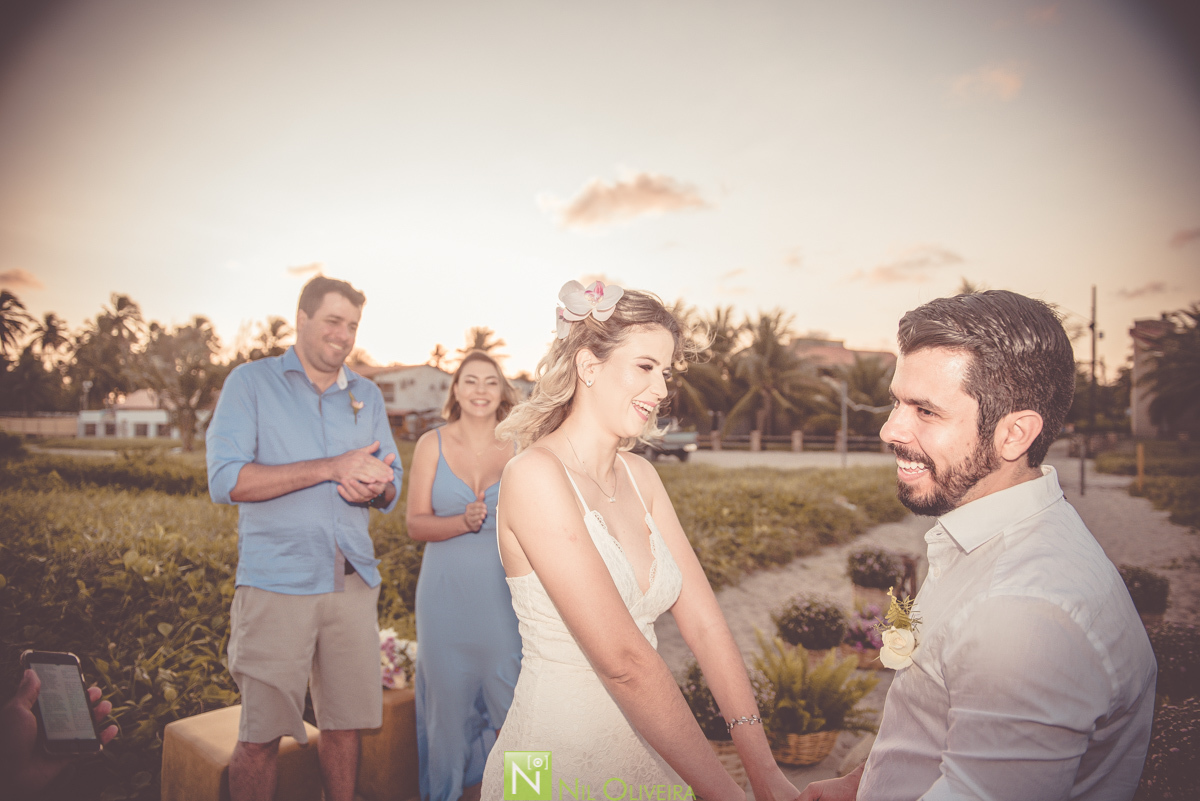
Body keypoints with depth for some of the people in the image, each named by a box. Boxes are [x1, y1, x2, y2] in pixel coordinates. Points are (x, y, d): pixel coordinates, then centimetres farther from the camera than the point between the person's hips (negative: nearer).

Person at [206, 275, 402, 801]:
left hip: (353, 581, 4)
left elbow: (391, 487, 14)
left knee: (345, 722, 10)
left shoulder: (367, 396, 14)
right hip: (277, 581, -4)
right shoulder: (251, 383, 1)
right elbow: (225, 481, -11)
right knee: (261, 733, 2)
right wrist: (332, 467, -17)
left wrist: (373, 486, -12)